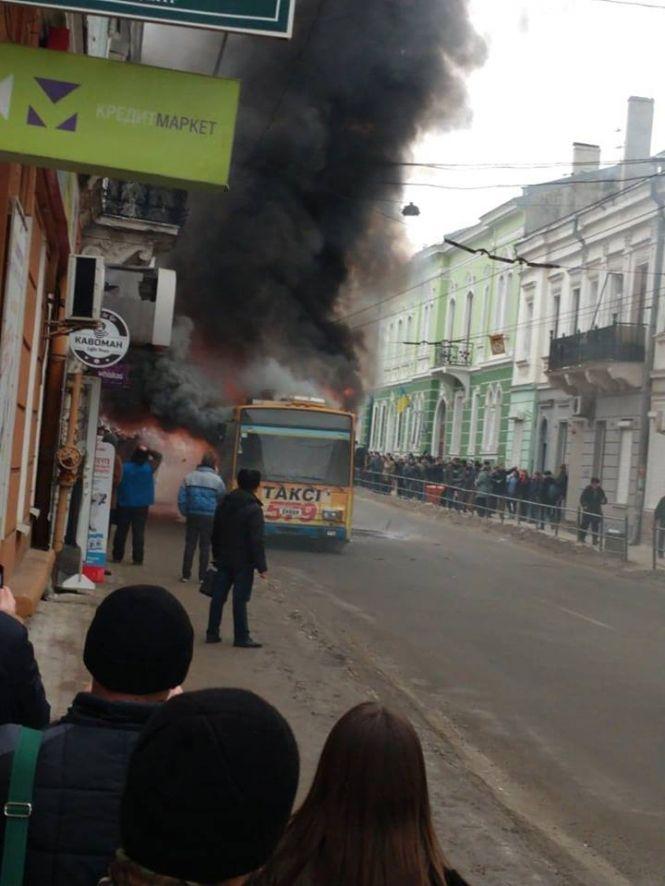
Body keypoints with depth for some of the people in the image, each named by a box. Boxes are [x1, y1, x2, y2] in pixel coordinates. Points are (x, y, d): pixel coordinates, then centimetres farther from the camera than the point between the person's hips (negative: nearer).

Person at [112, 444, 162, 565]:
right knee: (138, 532, 3)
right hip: (141, 505, 0)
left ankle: (117, 556, 12)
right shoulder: (148, 468, -8)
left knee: (121, 531, 9)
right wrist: (147, 450, 1)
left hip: (124, 505, 0)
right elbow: (158, 457, 7)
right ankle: (137, 558, 2)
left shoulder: (124, 467, -9)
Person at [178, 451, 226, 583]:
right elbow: (223, 499, -2)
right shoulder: (216, 480, -7)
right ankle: (202, 576, 9)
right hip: (209, 517, -2)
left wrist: (185, 513, 8)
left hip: (192, 516, 2)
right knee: (205, 547, 7)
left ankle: (185, 574, 12)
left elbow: (181, 498, -1)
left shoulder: (189, 477, 1)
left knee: (189, 545, 10)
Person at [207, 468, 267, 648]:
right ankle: (241, 637, 3)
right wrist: (261, 566, -14)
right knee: (240, 599, -2)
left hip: (224, 560, 6)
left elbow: (215, 534, 14)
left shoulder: (225, 504, 7)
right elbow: (257, 541, -18)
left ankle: (212, 633, 13)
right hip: (243, 562, -6)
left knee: (218, 596, 10)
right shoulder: (254, 509, -15)